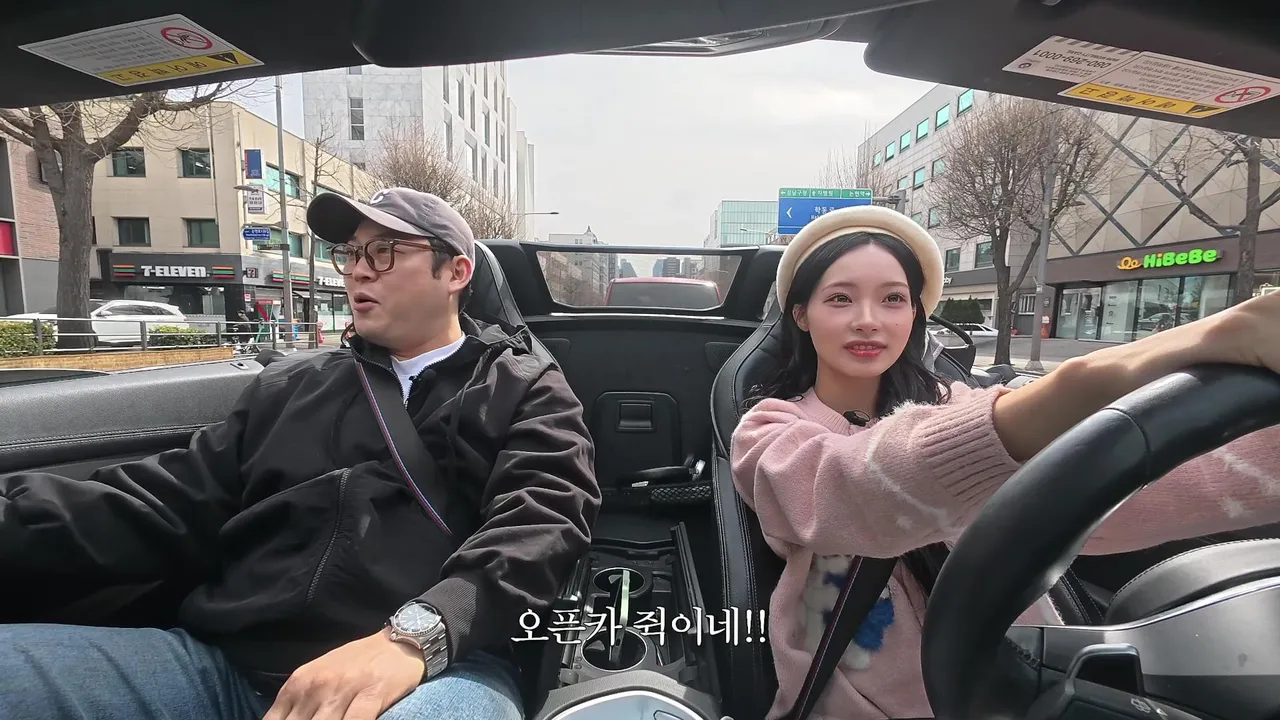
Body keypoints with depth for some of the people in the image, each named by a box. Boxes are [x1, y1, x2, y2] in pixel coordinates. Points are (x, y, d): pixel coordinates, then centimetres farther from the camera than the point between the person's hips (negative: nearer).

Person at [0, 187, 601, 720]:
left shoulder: (527, 391, 6)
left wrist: (414, 635, -26)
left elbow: (540, 522, -10)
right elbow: (168, 504, 13)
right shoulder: (291, 385, 20)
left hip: (435, 666, -4)